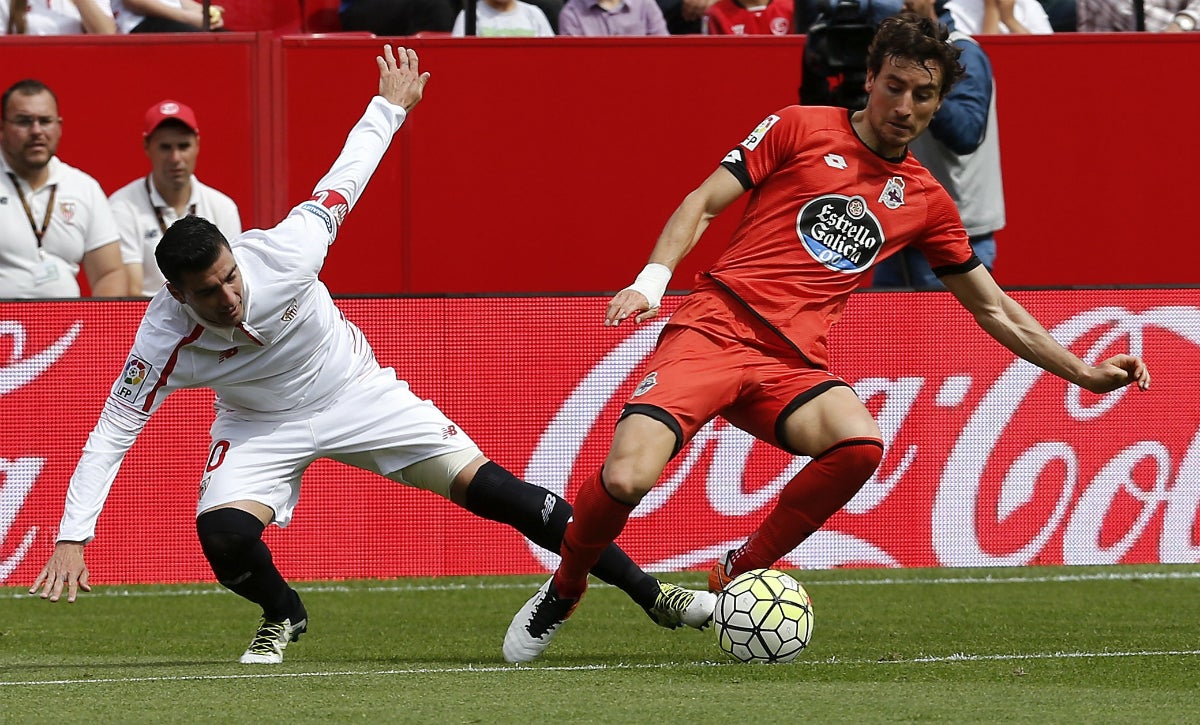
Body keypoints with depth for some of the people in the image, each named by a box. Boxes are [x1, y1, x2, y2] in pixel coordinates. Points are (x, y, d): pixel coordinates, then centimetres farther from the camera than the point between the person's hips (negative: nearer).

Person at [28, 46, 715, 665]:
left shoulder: (284, 253, -30)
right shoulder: (166, 339, -30)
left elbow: (344, 179, -12)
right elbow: (113, 430, -22)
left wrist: (390, 106, 1)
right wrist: (72, 539, -28)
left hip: (359, 394, 0)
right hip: (263, 426, 0)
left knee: (492, 489, -8)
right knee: (223, 534, -28)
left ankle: (651, 593, -2)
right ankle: (282, 616, 9)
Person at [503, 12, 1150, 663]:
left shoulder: (924, 200, 17)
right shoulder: (800, 129, 6)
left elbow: (993, 309, 26)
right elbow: (702, 204, 5)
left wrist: (1084, 373, 22)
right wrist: (651, 281, -11)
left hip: (792, 363, 3)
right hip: (711, 332, -3)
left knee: (859, 443, -32)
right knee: (626, 478, -26)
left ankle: (734, 578, -10)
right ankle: (561, 593, 7)